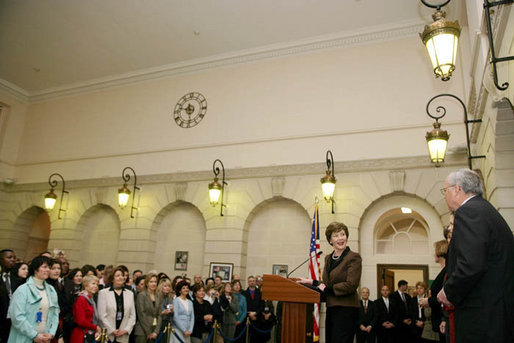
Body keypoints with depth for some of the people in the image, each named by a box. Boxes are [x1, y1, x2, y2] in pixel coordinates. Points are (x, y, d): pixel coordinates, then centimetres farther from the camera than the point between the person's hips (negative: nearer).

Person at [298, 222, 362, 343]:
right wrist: (311, 282, 16)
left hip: (346, 310, -7)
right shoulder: (328, 258, 15)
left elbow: (351, 285, -16)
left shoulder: (354, 258, -8)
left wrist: (327, 289, -9)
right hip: (331, 309, 7)